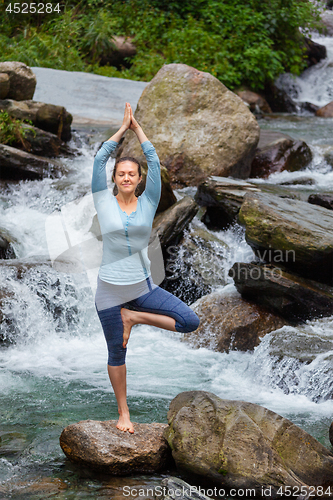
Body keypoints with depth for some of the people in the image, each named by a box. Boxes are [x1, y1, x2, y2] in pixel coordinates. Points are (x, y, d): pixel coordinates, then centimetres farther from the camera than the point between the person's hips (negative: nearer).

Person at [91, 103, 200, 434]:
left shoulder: (148, 203, 0)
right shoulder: (104, 203, -3)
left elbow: (153, 160, -4)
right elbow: (100, 158, -8)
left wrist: (136, 127, 2)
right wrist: (123, 128, -1)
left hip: (143, 287, 2)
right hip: (110, 291, -2)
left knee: (190, 322, -13)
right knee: (117, 354, 7)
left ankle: (133, 317, 4)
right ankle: (123, 413, 24)